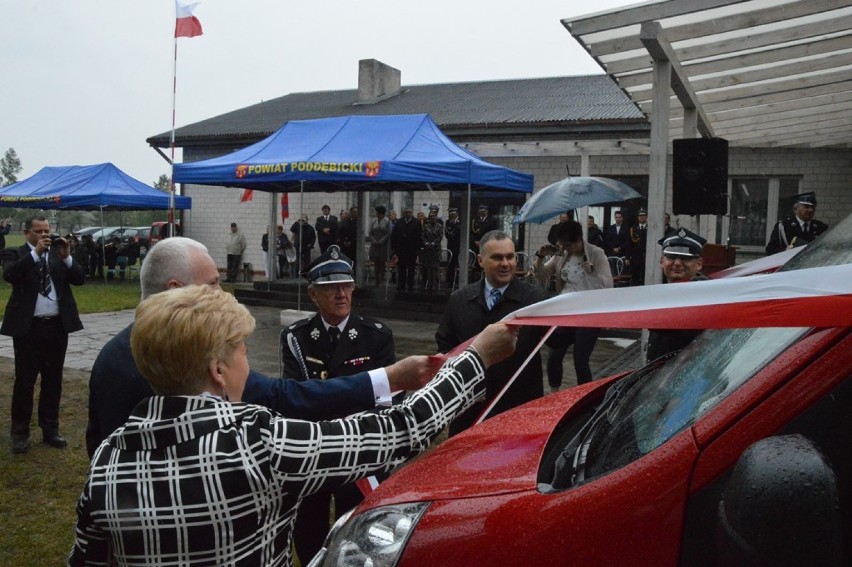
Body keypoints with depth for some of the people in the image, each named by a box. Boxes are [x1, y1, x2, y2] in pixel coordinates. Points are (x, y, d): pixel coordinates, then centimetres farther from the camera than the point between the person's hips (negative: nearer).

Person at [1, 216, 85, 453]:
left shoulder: (59, 253, 8)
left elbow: (79, 279, 0)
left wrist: (66, 257, -14)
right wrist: (36, 252, -23)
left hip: (57, 326, 3)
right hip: (28, 327, -3)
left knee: (53, 380, 11)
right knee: (24, 381, 3)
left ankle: (50, 429, 22)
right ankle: (20, 433, 14)